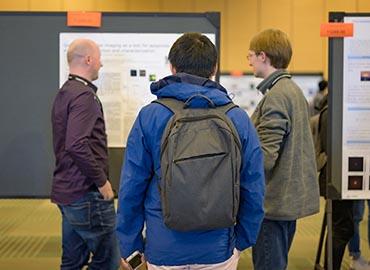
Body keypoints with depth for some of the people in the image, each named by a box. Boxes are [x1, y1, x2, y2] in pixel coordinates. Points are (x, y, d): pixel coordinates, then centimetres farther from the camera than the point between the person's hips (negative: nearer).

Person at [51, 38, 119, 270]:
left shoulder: (64, 93, 14)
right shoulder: (84, 95, -16)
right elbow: (77, 145, -27)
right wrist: (102, 181, -17)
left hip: (66, 190, 9)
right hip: (86, 194, -9)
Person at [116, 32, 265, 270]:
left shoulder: (150, 116, -8)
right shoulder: (238, 118, -5)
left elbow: (131, 187, -6)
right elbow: (254, 189, -1)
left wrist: (129, 245, 6)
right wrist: (243, 240, 13)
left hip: (164, 250, 0)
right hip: (219, 250, 1)